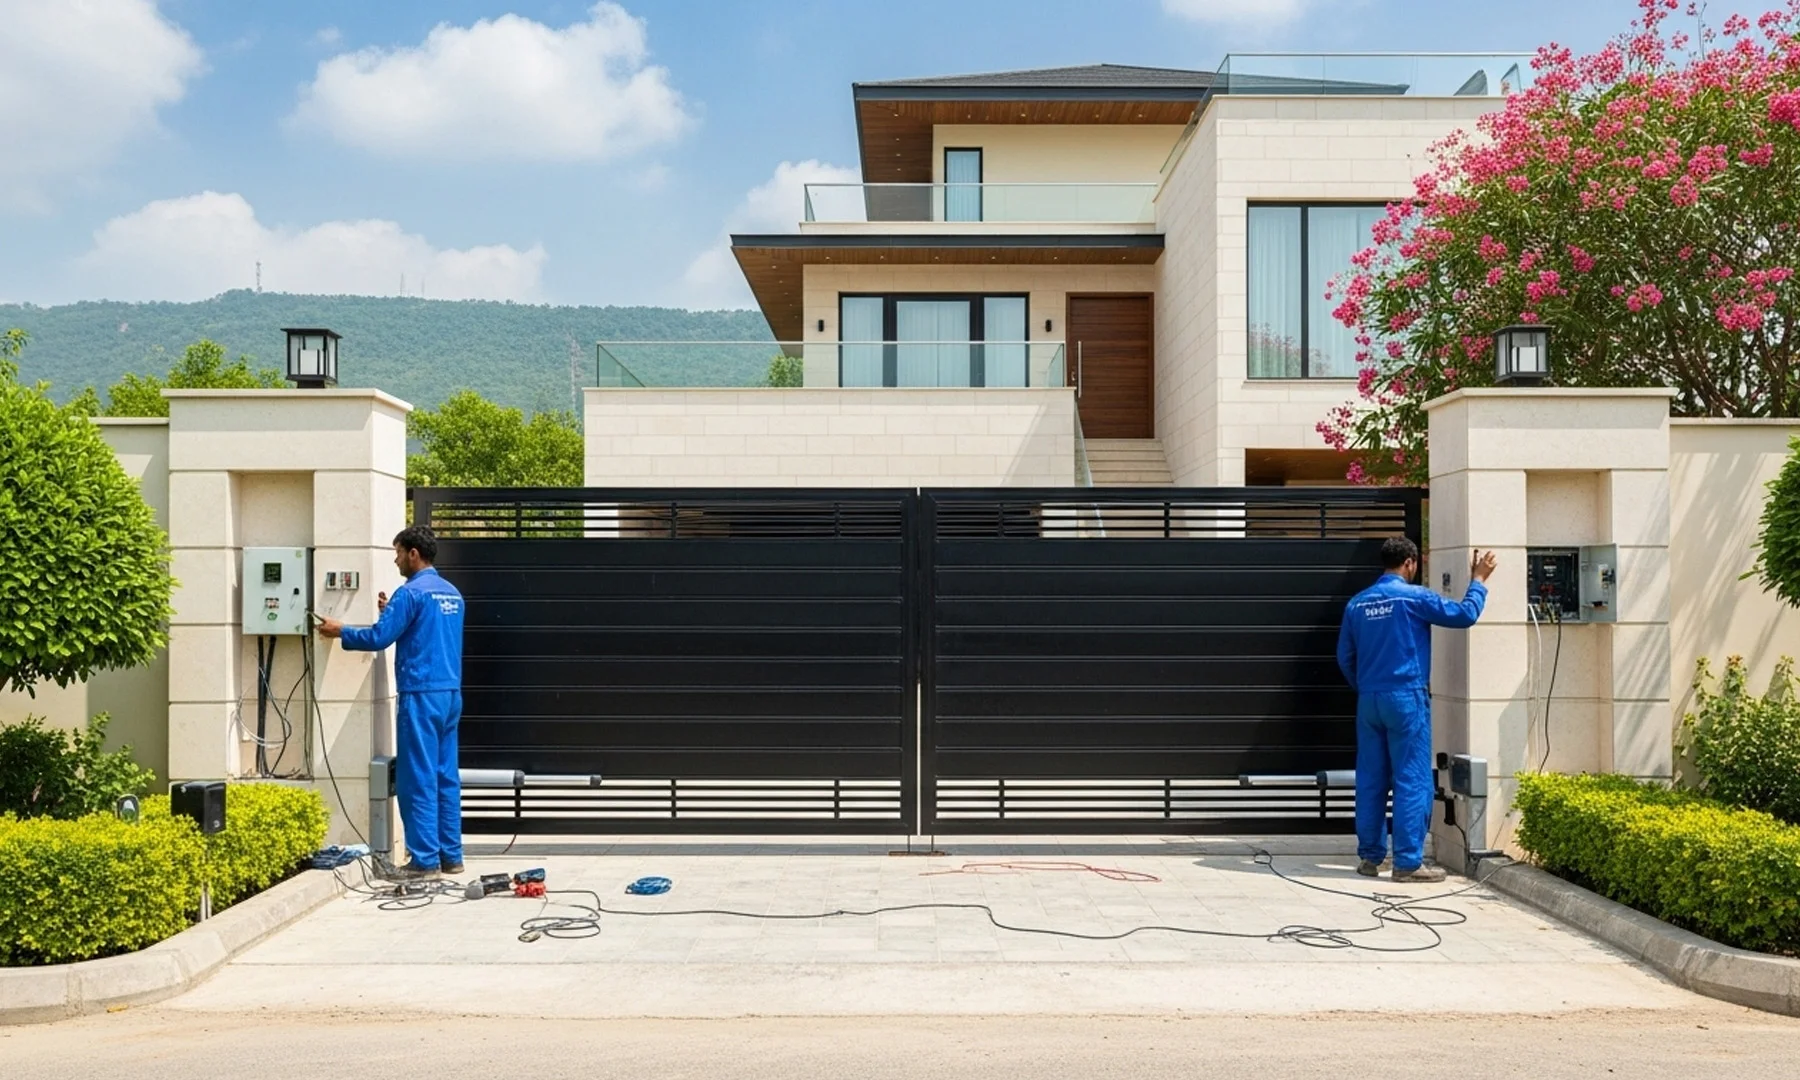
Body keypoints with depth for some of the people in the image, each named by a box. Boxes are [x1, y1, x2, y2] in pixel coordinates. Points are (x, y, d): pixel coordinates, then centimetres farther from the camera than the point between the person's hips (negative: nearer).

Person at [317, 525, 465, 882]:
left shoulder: (412, 592, -11)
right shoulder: (452, 593, 15)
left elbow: (379, 638, -11)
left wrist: (341, 631, 5)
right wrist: (393, 613, 22)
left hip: (422, 695, -8)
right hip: (450, 694, 8)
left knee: (418, 779, -3)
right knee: (445, 776, 11)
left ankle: (425, 861, -1)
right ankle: (450, 855, 14)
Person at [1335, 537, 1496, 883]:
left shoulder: (1357, 603, 9)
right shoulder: (1414, 596, -7)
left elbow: (1345, 656, 13)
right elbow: (1464, 615, -6)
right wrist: (1478, 580, 9)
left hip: (1369, 700, 6)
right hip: (1406, 699, -6)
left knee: (1371, 780, 9)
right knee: (1412, 781, -1)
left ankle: (1369, 857, 14)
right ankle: (1408, 862, -1)